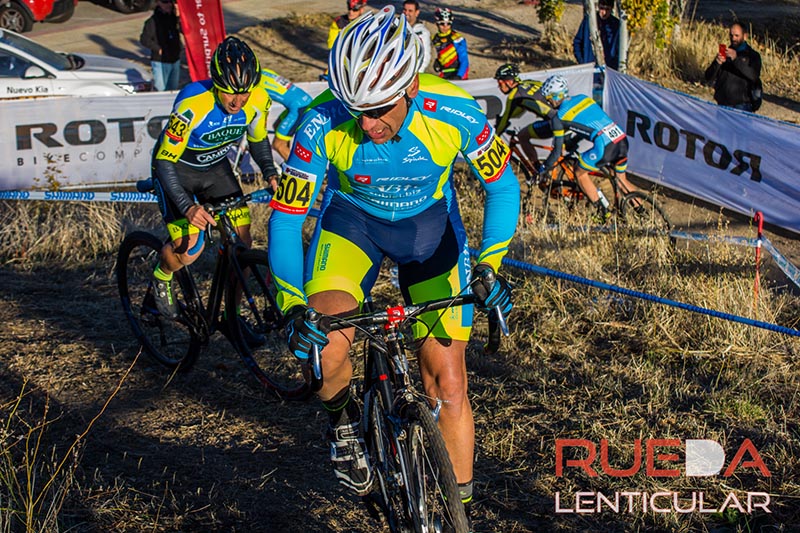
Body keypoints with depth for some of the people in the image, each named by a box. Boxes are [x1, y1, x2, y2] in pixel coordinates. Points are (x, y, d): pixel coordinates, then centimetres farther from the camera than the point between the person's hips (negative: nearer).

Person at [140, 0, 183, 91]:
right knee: (160, 90, -7)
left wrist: (179, 16, -18)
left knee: (173, 89, 17)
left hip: (175, 60, 6)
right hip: (160, 62, -6)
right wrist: (158, 49, -15)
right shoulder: (153, 21, -10)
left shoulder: (174, 18, 5)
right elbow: (144, 39, -12)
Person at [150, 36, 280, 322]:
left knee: (242, 240, -5)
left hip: (215, 167, 5)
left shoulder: (258, 100, -21)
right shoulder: (192, 105, -36)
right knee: (190, 247, -20)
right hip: (176, 169, -5)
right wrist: (187, 207, -44)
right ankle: (161, 278, 14)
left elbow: (258, 139, 0)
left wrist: (271, 173, -19)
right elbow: (164, 162, -31)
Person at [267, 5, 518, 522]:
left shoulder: (455, 113, -31)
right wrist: (293, 305, -34)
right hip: (351, 218, 0)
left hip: (430, 222, 0)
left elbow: (502, 186, -13)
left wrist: (488, 265, -26)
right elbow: (286, 217, -22)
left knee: (447, 382, -3)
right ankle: (344, 421, 7)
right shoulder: (323, 123, -31)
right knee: (324, 339, -28)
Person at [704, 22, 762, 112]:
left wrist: (736, 59, -26)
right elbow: (709, 78, 4)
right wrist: (717, 63, -16)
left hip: (742, 106, -3)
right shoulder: (724, 53, 12)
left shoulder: (753, 55, 3)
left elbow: (754, 76, -18)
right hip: (722, 105, 3)